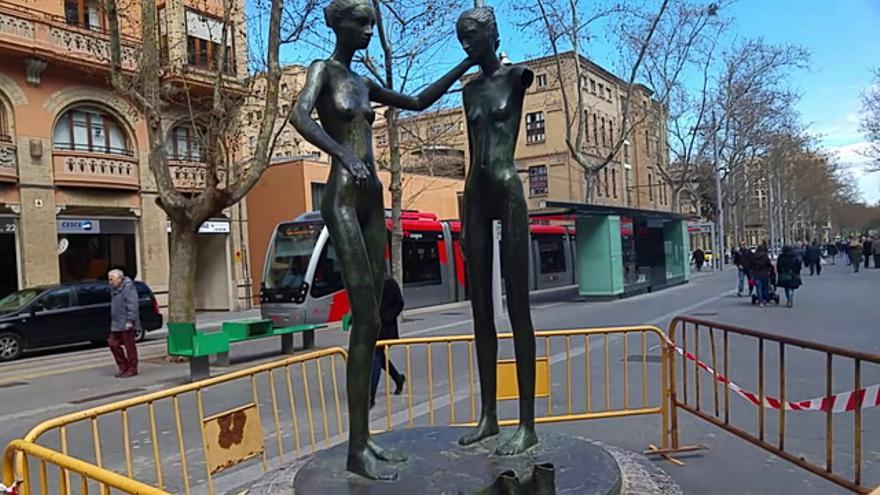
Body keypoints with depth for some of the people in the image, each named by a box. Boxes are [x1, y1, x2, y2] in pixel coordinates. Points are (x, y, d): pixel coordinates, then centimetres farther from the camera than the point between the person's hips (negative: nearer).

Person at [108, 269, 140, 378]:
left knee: (129, 346, -2)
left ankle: (132, 369, 6)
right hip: (116, 324, 10)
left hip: (126, 325, -10)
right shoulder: (115, 289, 17)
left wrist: (130, 321, -23)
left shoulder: (128, 287, -13)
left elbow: (132, 305, -20)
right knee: (113, 343, 8)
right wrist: (113, 322, 21)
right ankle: (123, 367, 18)